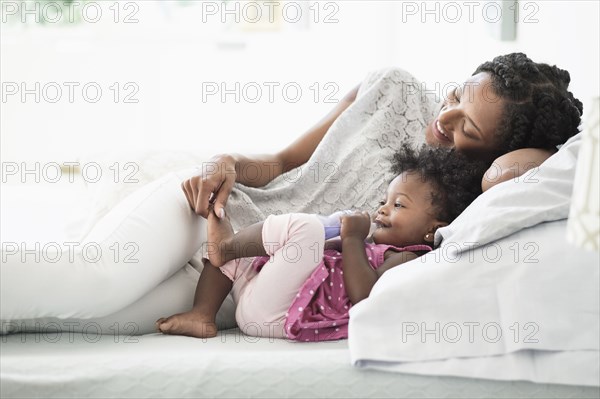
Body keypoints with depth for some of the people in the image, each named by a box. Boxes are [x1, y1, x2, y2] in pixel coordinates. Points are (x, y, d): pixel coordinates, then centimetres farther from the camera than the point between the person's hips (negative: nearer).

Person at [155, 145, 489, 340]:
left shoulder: (408, 259, -4)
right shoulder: (371, 250, 25)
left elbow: (365, 296, -22)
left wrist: (353, 238, -13)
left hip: (276, 315, -10)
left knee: (304, 226, -25)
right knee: (228, 249, 22)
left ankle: (226, 246, -2)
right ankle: (203, 316, 3)